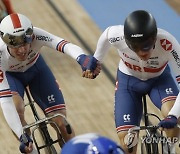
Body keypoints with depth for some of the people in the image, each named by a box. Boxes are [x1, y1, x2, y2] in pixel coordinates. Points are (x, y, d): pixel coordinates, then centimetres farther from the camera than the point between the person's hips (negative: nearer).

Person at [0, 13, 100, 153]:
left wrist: (82, 58, -79)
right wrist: (22, 136, -49)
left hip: (35, 67, 2)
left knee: (61, 122, -7)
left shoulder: (34, 35, -37)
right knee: (17, 107, -32)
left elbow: (63, 44, -56)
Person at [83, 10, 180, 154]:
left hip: (159, 79, -1)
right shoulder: (118, 35, -34)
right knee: (126, 140, -9)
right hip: (128, 80, 1)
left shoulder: (167, 43, -38)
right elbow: (106, 35, -8)